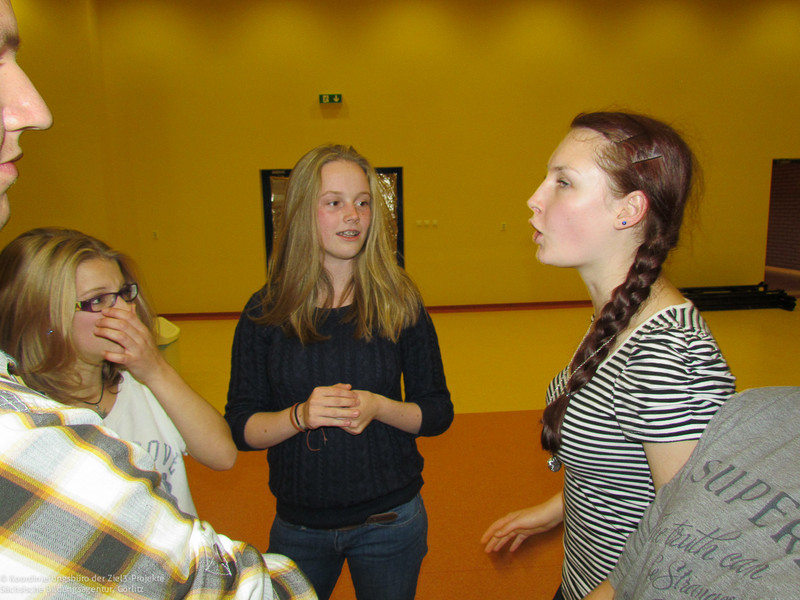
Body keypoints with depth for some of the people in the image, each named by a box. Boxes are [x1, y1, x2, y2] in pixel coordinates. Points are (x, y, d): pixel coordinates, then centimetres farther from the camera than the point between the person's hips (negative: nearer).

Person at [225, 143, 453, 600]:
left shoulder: (399, 304, -10)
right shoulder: (266, 311, -8)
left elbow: (439, 413, -5)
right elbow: (241, 427, -7)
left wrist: (378, 408, -22)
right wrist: (300, 416, -25)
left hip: (389, 522, 0)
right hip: (298, 525, 1)